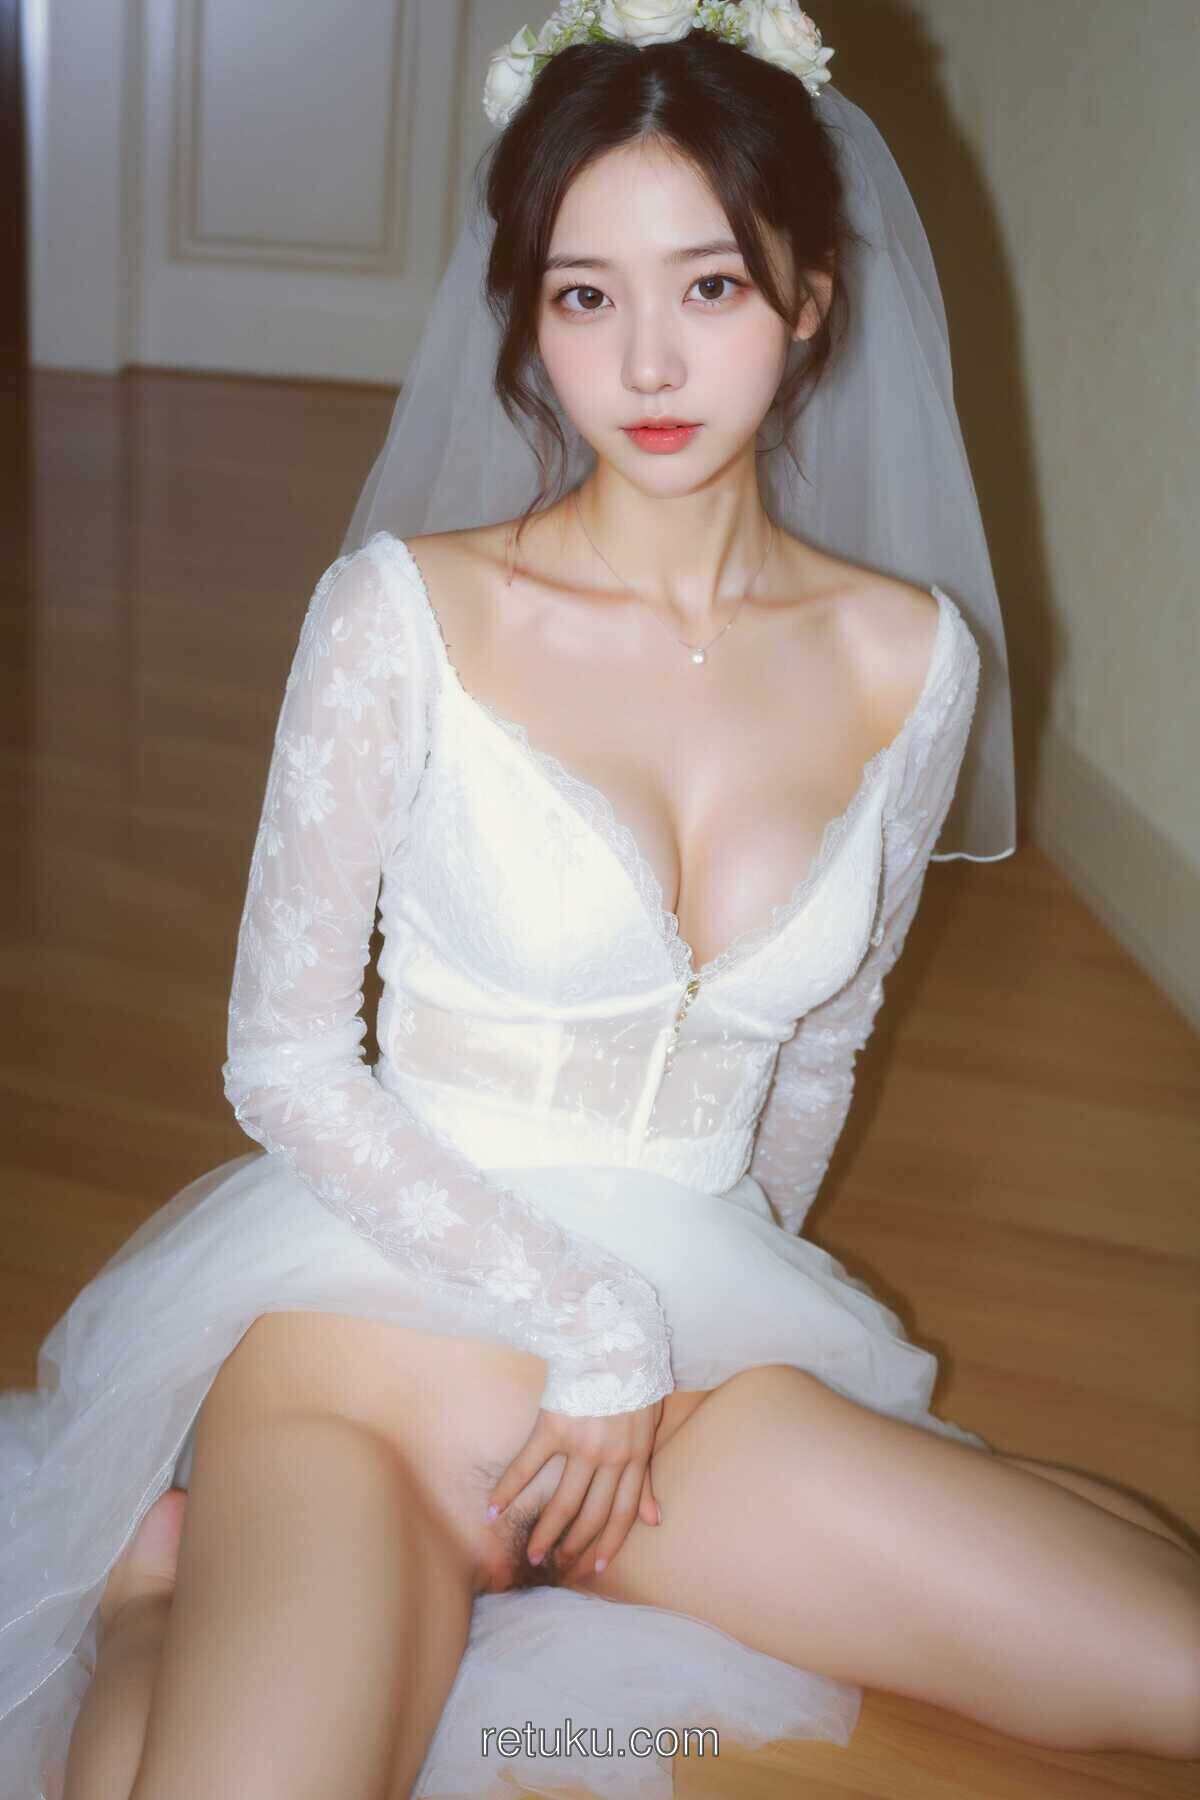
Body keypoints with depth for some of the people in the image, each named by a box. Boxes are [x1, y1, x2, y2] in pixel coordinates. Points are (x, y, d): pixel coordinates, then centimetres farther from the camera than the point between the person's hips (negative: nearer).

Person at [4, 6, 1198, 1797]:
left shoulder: (912, 659, 2)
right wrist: (594, 1320, -11)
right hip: (396, 1290, -4)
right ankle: (168, 1594, 4)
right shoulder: (405, 613, -8)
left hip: (706, 1326, 4)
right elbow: (286, 1068, -6)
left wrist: (714, 1308, 14)